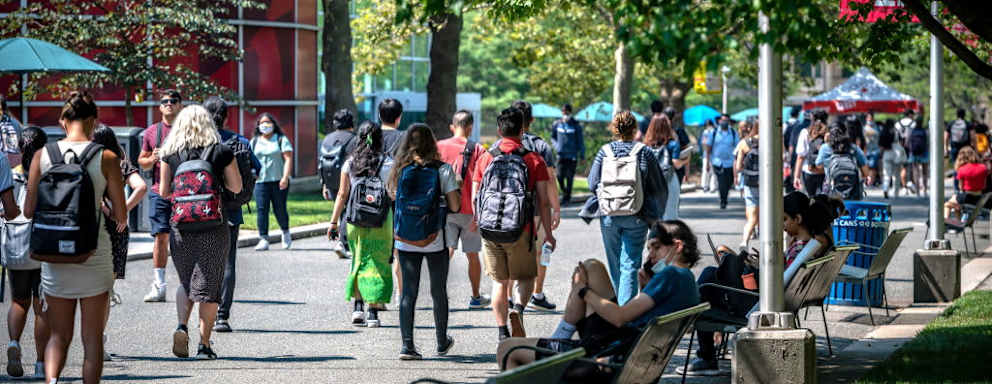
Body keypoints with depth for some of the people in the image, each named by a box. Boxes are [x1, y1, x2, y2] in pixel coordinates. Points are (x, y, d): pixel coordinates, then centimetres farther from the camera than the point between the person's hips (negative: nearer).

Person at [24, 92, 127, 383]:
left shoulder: (42, 156, -1)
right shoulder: (106, 159, -7)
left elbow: (29, 210, 0)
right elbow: (121, 216, -7)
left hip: (53, 254, 2)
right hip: (94, 253, -2)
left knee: (59, 335, 12)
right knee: (92, 337, 9)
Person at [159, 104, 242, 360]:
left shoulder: (170, 154, 0)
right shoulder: (221, 152, -2)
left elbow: (164, 191, 1)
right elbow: (236, 187, 3)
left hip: (181, 226, 1)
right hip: (214, 227, -1)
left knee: (186, 281, 19)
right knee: (208, 284, 5)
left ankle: (182, 326, -5)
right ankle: (204, 345, 3)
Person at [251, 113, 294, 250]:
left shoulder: (281, 139, 3)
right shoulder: (254, 142, 14)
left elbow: (288, 159, -4)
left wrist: (285, 178, -15)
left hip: (278, 181, -2)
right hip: (260, 181, 3)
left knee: (280, 209, 1)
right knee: (262, 209, -7)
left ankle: (286, 233, 27)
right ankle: (263, 239, -6)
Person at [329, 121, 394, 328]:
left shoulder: (350, 163, 2)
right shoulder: (388, 163, -4)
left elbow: (342, 194, 3)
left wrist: (334, 222, 7)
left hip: (355, 223, 2)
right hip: (381, 223, -2)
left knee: (359, 262, 16)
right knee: (378, 264, 4)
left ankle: (357, 307, 7)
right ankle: (373, 312, 0)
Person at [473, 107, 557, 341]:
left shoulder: (485, 159, 5)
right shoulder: (534, 160, -1)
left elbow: (474, 197, 8)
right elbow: (543, 202, -3)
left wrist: (479, 224, 23)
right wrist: (548, 233, 5)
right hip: (520, 232, -2)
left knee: (499, 282, 12)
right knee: (526, 276, 13)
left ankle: (502, 334, 11)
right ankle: (518, 309, -16)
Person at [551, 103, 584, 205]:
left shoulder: (576, 126, -2)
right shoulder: (557, 124, 5)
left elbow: (581, 142, 2)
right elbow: (553, 137, 19)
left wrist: (582, 156, 0)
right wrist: (556, 146, 0)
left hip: (572, 156, -2)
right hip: (561, 155, 2)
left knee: (569, 178, -2)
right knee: (560, 176, -5)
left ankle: (566, 198, 8)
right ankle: (564, 192, 23)